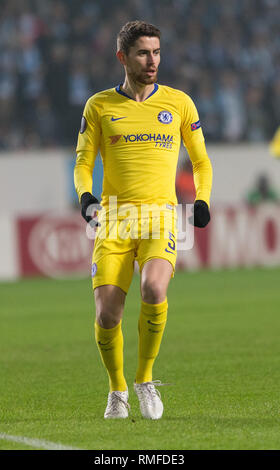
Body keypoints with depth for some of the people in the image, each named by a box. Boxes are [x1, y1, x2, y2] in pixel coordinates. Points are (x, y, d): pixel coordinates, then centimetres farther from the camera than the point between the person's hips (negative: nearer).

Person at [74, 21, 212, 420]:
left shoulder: (178, 103, 9)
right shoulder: (99, 106, 8)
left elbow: (201, 161, 17)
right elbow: (83, 163, 10)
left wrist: (202, 200, 0)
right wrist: (86, 196, -11)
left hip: (160, 216, -1)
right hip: (114, 219, 1)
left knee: (154, 289, -28)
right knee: (107, 312, -12)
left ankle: (145, 379, -6)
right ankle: (117, 390, 16)